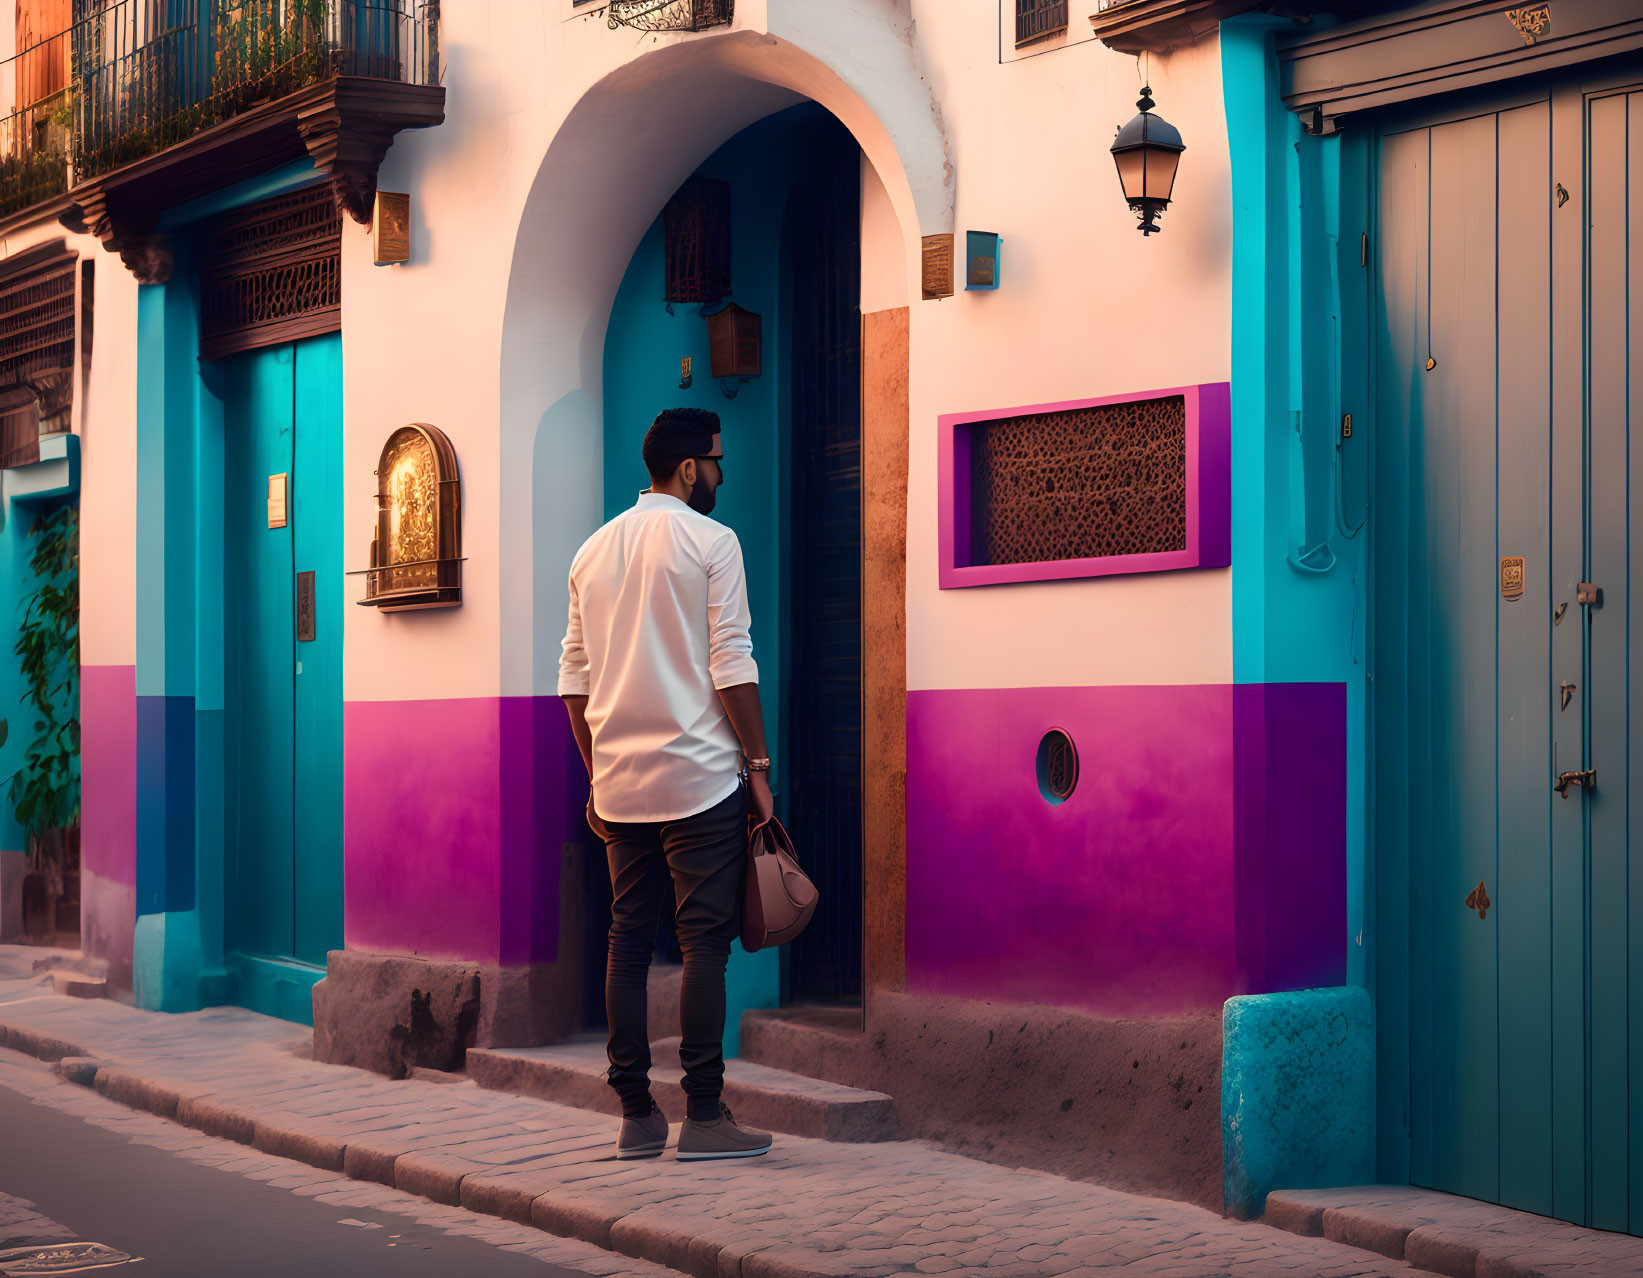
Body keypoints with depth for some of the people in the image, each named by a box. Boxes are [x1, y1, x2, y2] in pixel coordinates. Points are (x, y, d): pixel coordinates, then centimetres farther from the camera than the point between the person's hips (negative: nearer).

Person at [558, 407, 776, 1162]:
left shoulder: (594, 550, 14)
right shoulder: (710, 541, -5)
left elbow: (574, 677, 14)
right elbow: (732, 665, -10)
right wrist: (758, 766, -5)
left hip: (620, 784, 6)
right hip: (699, 775, -6)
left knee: (628, 941, 8)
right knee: (704, 939, -3)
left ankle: (635, 1116, 10)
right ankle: (703, 1117, -4)